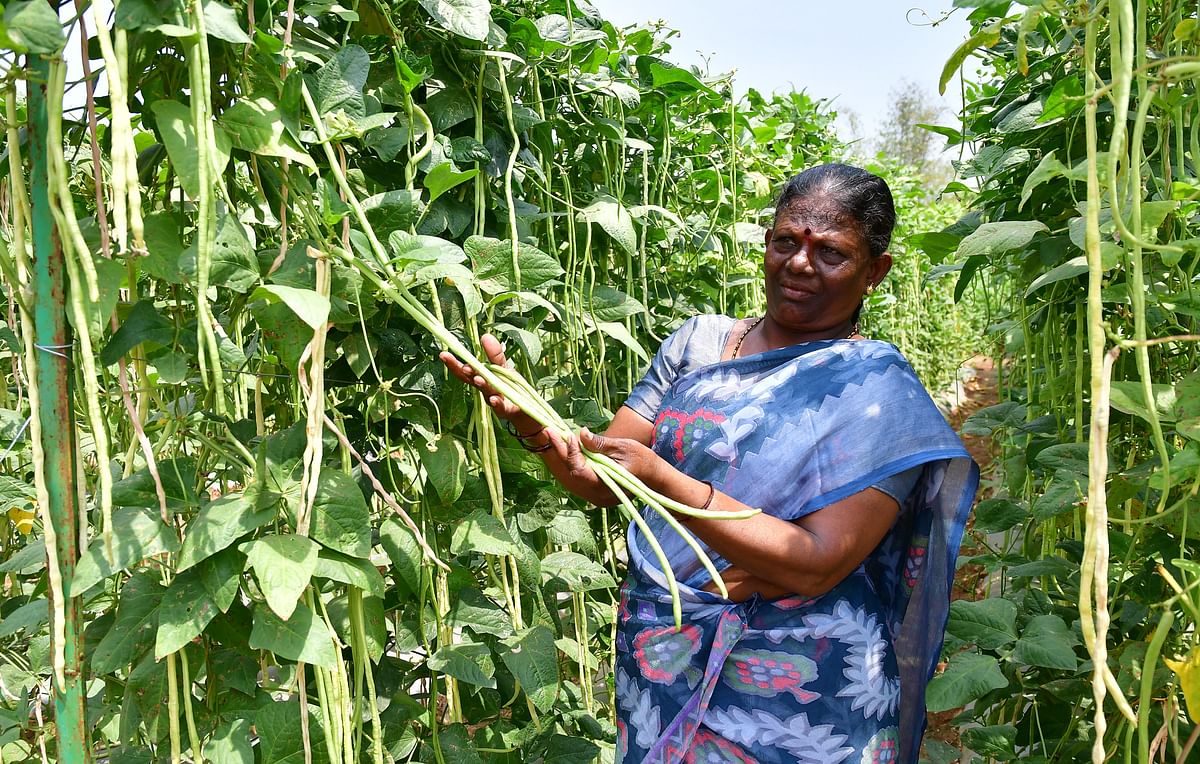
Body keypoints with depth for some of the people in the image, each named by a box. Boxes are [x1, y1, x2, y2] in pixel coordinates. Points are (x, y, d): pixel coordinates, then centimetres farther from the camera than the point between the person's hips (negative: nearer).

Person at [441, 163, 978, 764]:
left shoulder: (879, 393, -12)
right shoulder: (700, 341, 1)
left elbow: (817, 564, -21)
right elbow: (605, 482, 0)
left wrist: (663, 482, -31)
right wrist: (531, 423, -20)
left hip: (791, 700, -4)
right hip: (657, 663, 4)